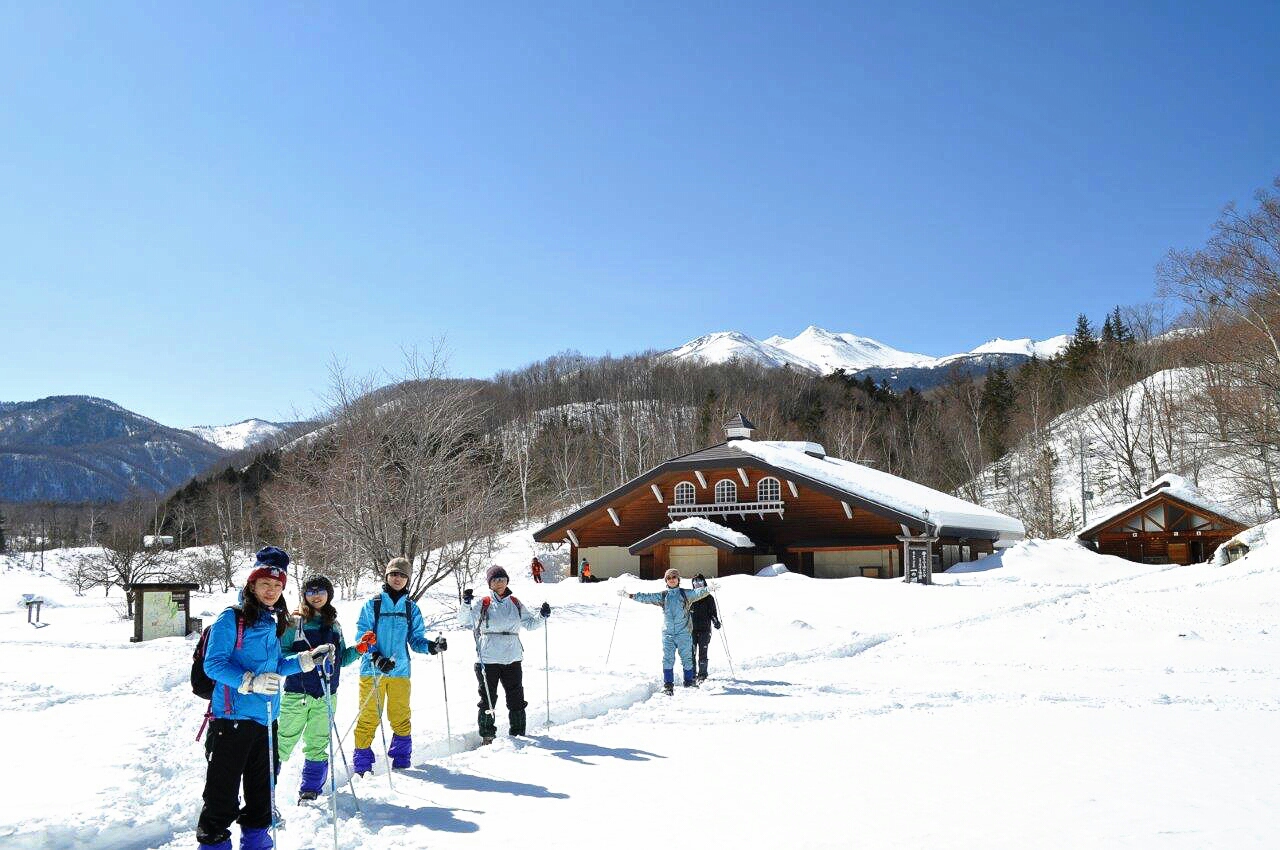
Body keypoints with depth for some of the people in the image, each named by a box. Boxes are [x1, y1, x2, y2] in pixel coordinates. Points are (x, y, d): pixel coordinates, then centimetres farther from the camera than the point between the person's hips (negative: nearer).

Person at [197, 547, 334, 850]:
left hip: (266, 717, 8)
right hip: (233, 715, -7)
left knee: (262, 787, 17)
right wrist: (250, 681, -26)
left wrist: (307, 659, 8)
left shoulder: (273, 622, 13)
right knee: (223, 790, -2)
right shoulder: (231, 619, -9)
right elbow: (213, 664, -15)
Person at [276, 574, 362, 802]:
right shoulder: (294, 623, -2)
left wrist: (359, 649, 4)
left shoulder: (334, 625, 13)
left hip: (326, 695, 4)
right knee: (282, 742, -1)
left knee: (317, 745, 6)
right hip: (296, 692, -4)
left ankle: (311, 788, 16)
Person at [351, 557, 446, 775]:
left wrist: (432, 646, -11)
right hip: (372, 670, -2)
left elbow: (416, 639, 10)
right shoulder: (372, 605, 2)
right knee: (368, 718, 0)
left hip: (400, 670, 2)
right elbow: (362, 637, -3)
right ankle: (362, 764, 10)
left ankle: (401, 761, 17)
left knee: (401, 718, 5)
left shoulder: (411, 609, 11)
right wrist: (375, 657, -19)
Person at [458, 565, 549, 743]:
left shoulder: (516, 604, 10)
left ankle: (518, 734, 20)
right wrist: (466, 604, -28)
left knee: (516, 698, 7)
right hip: (488, 660, -3)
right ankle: (487, 735, 13)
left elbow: (530, 624, 16)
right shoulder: (482, 604, 0)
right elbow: (465, 620, -10)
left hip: (512, 659, 3)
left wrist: (541, 616, -2)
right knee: (488, 699, 3)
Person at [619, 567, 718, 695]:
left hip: (683, 632, -1)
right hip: (668, 633, 1)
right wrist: (629, 595, 3)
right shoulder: (662, 596, 11)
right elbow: (647, 597, 9)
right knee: (668, 659, -4)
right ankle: (668, 685, 0)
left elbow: (697, 593, -10)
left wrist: (709, 588, -29)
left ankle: (689, 683, 15)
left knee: (687, 658, 3)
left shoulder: (686, 594, 5)